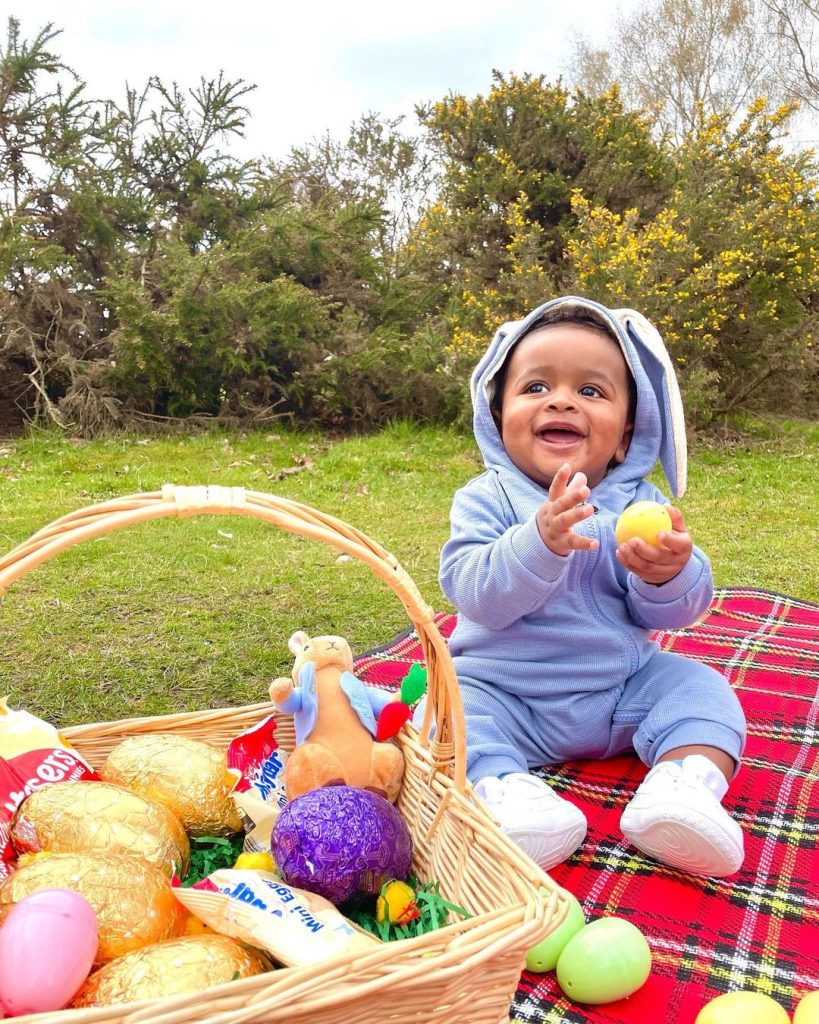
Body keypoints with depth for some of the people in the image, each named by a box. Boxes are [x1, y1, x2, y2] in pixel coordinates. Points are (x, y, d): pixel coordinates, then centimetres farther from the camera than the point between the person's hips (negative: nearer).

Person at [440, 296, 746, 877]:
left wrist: (670, 574, -32)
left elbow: (672, 615, -7)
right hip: (503, 692, -2)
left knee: (701, 687, -10)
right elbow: (472, 593, -25)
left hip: (623, 688, 3)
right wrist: (538, 542, -42)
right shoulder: (487, 499, -10)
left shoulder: (639, 501, -4)